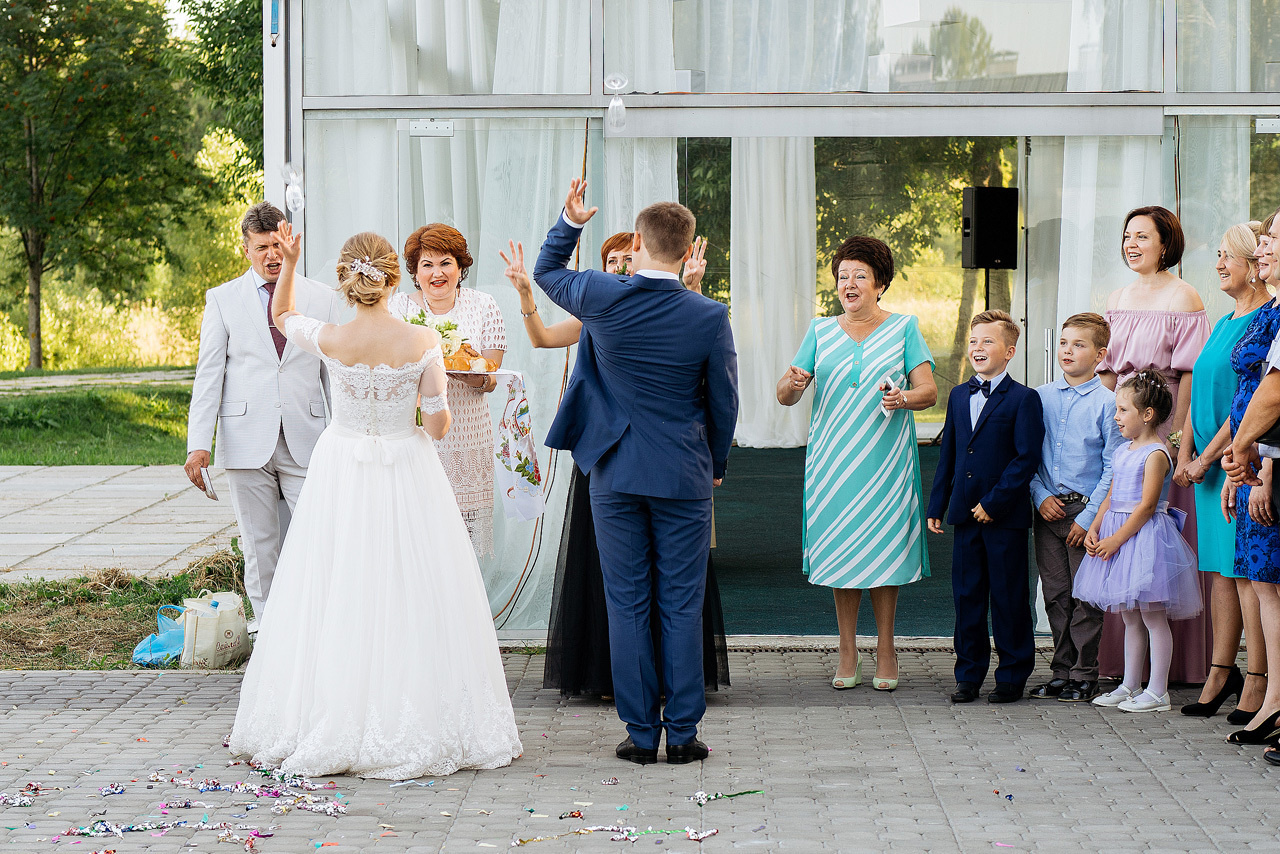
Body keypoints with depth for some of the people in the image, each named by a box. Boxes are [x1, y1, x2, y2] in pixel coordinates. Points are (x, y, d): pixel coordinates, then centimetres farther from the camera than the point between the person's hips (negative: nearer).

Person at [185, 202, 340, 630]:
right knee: (258, 543, 5)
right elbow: (208, 375, 2)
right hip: (246, 442, 0)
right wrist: (198, 443, -7)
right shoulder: (223, 300, 6)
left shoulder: (321, 298, 9)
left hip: (305, 441, 1)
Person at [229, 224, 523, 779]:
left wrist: (289, 263, 15)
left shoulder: (330, 340, -9)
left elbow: (281, 315, 13)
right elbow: (438, 425, -7)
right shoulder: (422, 342, -12)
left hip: (342, 475, 1)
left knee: (338, 598, 8)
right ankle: (418, 720, 10)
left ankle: (338, 727, 12)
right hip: (407, 475, -1)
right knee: (410, 600, 6)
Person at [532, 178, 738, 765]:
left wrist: (570, 220, 16)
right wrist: (716, 465, 14)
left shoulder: (601, 299, -10)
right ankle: (682, 734, 8)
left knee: (627, 606, 6)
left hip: (615, 474, 1)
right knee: (682, 608, 6)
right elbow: (724, 402, 0)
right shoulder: (709, 317, -11)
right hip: (685, 476, -1)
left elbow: (547, 271, 12)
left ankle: (641, 733, 8)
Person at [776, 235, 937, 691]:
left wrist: (903, 398, -23)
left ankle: (885, 648, 12)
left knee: (885, 548, 0)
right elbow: (784, 396, 5)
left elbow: (929, 391, -2)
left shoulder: (904, 328, 4)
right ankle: (847, 652, 12)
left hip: (886, 460, -2)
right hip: (833, 461, 2)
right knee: (838, 548, 2)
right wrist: (792, 383, -18)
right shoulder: (821, 331, 9)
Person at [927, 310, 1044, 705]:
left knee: (1009, 598, 2)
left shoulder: (1023, 399, -7)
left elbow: (1027, 459, -13)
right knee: (967, 595, 8)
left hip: (1006, 517, -6)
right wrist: (937, 505, 11)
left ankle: (1012, 676, 10)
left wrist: (994, 502, -16)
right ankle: (969, 674, 16)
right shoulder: (959, 396, 12)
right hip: (966, 515, 6)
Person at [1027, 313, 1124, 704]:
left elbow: (1113, 468, -6)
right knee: (1056, 595, 8)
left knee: (1086, 597, -1)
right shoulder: (1040, 397, 7)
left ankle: (1084, 676, 8)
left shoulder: (1107, 403, -5)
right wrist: (1041, 496, -4)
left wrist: (1089, 517, -11)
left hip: (1087, 511, -4)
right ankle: (1062, 672, 17)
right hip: (1048, 510, 4)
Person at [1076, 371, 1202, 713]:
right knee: (1130, 618, 14)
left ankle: (1158, 692, -1)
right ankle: (1130, 686, 20)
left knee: (1153, 617, -4)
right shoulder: (1122, 451, 14)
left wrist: (1116, 539, -18)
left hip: (1144, 535, -9)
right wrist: (1094, 530, 2)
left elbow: (1146, 506, -18)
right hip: (1118, 534, 9)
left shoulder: (1155, 454, -13)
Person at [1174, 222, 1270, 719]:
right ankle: (1220, 675, 14)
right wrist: (1185, 456, 9)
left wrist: (1207, 457, -12)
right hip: (1210, 464, 8)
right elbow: (1198, 395, 19)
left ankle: (1257, 683, -4)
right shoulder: (1223, 325, 18)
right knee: (1221, 570, 9)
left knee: (1247, 571, -7)